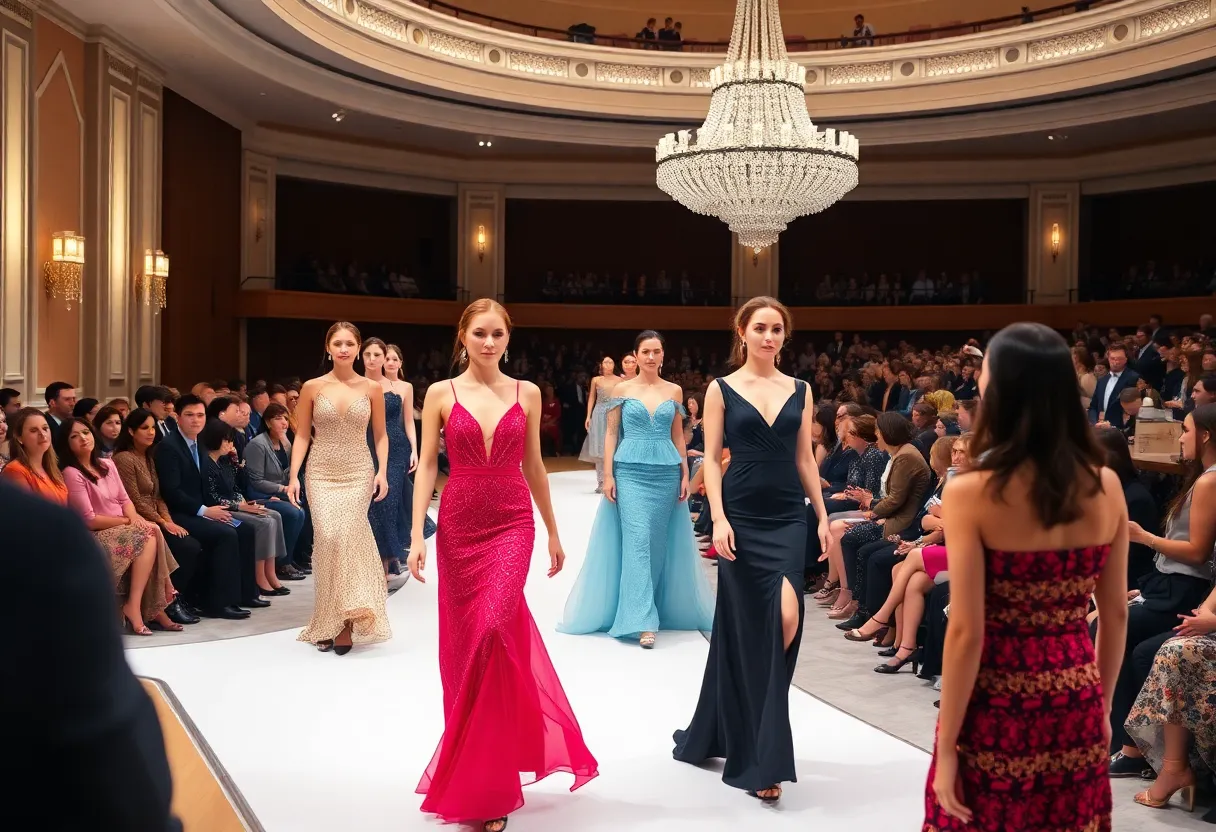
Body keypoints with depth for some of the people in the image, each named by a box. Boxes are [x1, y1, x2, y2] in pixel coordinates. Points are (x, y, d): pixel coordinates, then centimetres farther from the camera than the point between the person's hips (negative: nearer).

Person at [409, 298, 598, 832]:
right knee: (465, 643, 8)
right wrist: (417, 534, -9)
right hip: (459, 527, 1)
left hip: (512, 525, -1)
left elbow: (533, 466, 11)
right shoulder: (440, 394, 2)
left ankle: (484, 782, -2)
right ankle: (485, 768, 29)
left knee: (492, 631, -17)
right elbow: (427, 466, 0)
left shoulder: (526, 394, 5)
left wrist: (553, 531, 14)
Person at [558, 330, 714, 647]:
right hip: (630, 472, -2)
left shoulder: (674, 391, 8)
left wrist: (685, 474, 6)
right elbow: (611, 434, 2)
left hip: (666, 474, 2)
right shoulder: (622, 389, 2)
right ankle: (643, 621, -11)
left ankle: (650, 610, 20)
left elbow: (678, 436, 11)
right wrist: (608, 475, -5)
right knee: (637, 540, -10)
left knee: (657, 543, 6)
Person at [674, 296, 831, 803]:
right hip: (742, 517, -2)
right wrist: (719, 519, -12)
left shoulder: (799, 390, 10)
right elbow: (711, 459, -2)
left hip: (788, 518, 2)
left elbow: (805, 459, 12)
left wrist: (823, 516, 7)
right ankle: (759, 758, 16)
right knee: (747, 627, 3)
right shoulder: (722, 390, 1)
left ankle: (762, 753, 8)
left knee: (784, 618, -11)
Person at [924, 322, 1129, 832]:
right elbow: (1115, 613, 6)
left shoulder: (970, 493, -16)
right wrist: (1102, 705, 19)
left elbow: (966, 632, -16)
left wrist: (947, 745, -8)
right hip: (1077, 703, 4)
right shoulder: (1106, 485, -2)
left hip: (997, 703, -4)